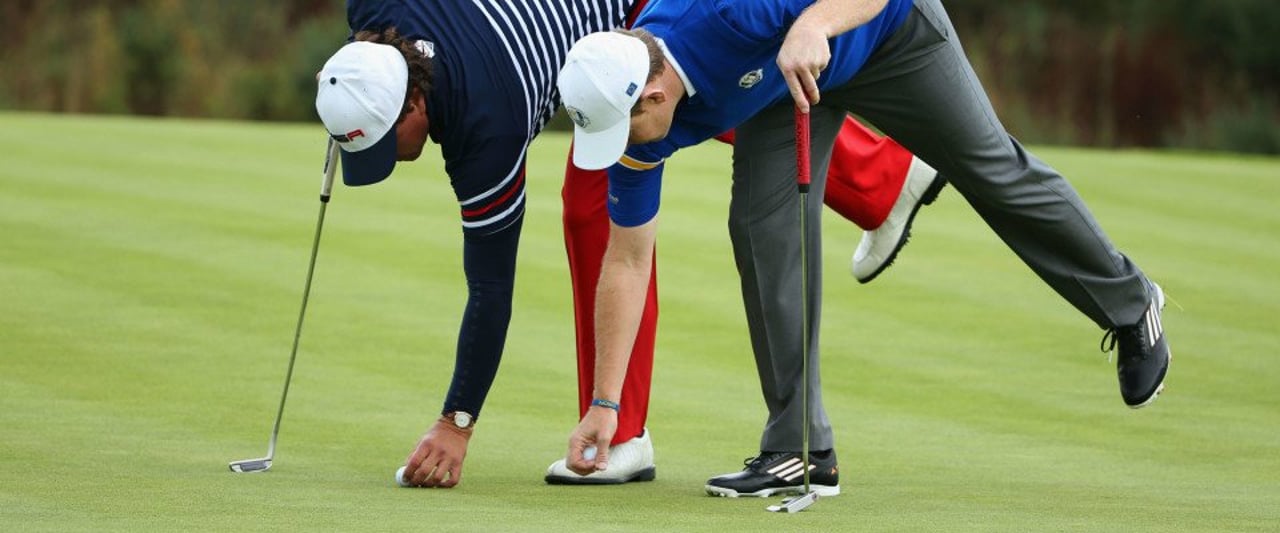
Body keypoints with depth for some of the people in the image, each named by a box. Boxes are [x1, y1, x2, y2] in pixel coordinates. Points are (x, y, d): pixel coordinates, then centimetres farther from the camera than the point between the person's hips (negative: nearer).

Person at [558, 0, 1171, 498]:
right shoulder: (630, 114, -24)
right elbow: (626, 262, -15)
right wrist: (604, 404, -15)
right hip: (784, 77, 4)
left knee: (992, 168, 9)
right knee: (763, 225, -13)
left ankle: (1128, 303, 32)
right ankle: (800, 449, -8)